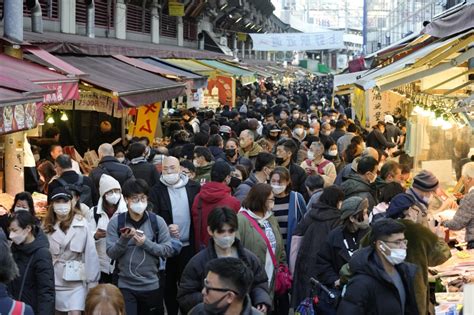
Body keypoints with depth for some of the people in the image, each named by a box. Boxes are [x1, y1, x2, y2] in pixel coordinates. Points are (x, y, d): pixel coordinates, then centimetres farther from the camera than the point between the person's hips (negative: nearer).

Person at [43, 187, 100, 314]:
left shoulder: (81, 223, -8)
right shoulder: (47, 226, 2)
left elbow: (90, 253, -8)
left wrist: (92, 281, -10)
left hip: (75, 279, -3)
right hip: (53, 280, 3)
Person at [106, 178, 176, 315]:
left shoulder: (157, 221, -2)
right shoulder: (115, 222, -2)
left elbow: (168, 250, -5)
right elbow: (111, 253, -7)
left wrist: (146, 243, -18)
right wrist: (124, 239, -23)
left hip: (152, 286, 1)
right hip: (125, 286, -1)